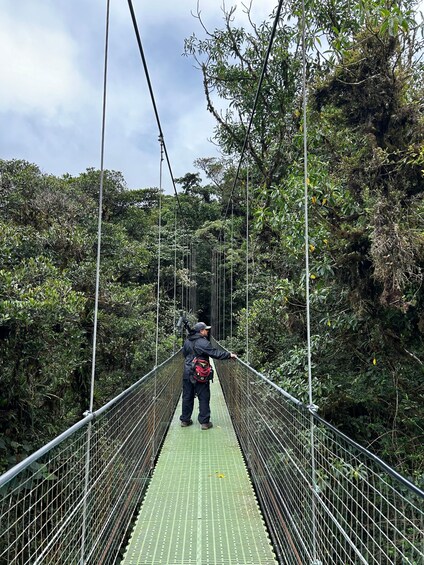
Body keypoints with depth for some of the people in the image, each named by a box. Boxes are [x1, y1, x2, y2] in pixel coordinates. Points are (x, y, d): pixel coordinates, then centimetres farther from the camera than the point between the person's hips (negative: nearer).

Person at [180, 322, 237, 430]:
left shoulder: (187, 341, 6)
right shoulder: (203, 342, -16)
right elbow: (215, 353, -17)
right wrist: (229, 355, -9)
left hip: (187, 373, 7)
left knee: (187, 397, 15)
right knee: (204, 398, 4)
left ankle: (185, 420, 23)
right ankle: (204, 422, 9)